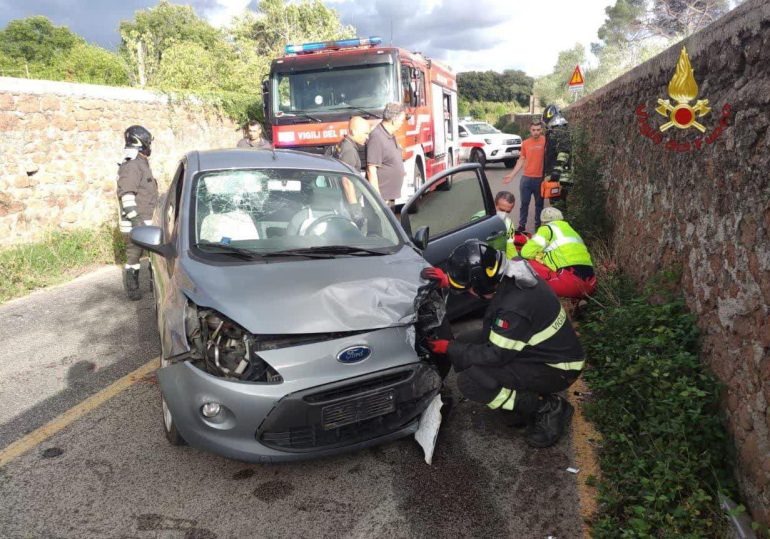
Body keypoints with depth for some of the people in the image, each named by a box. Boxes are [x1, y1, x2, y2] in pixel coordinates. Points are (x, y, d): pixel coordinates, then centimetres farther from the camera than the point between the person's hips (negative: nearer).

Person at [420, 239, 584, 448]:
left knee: (470, 381, -21)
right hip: (552, 351, 9)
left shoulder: (514, 309, -33)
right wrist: (448, 281, 1)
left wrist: (449, 348, -13)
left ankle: (547, 409, -8)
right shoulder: (512, 273, -8)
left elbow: (495, 355, -22)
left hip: (557, 369, -9)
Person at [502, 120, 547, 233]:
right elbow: (521, 160, 10)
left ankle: (538, 225, 24)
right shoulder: (525, 143, 3)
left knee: (539, 204, 11)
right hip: (526, 178, 2)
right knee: (524, 203, 8)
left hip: (540, 178, -2)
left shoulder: (545, 141, -7)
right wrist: (511, 174, 7)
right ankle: (522, 225, 19)